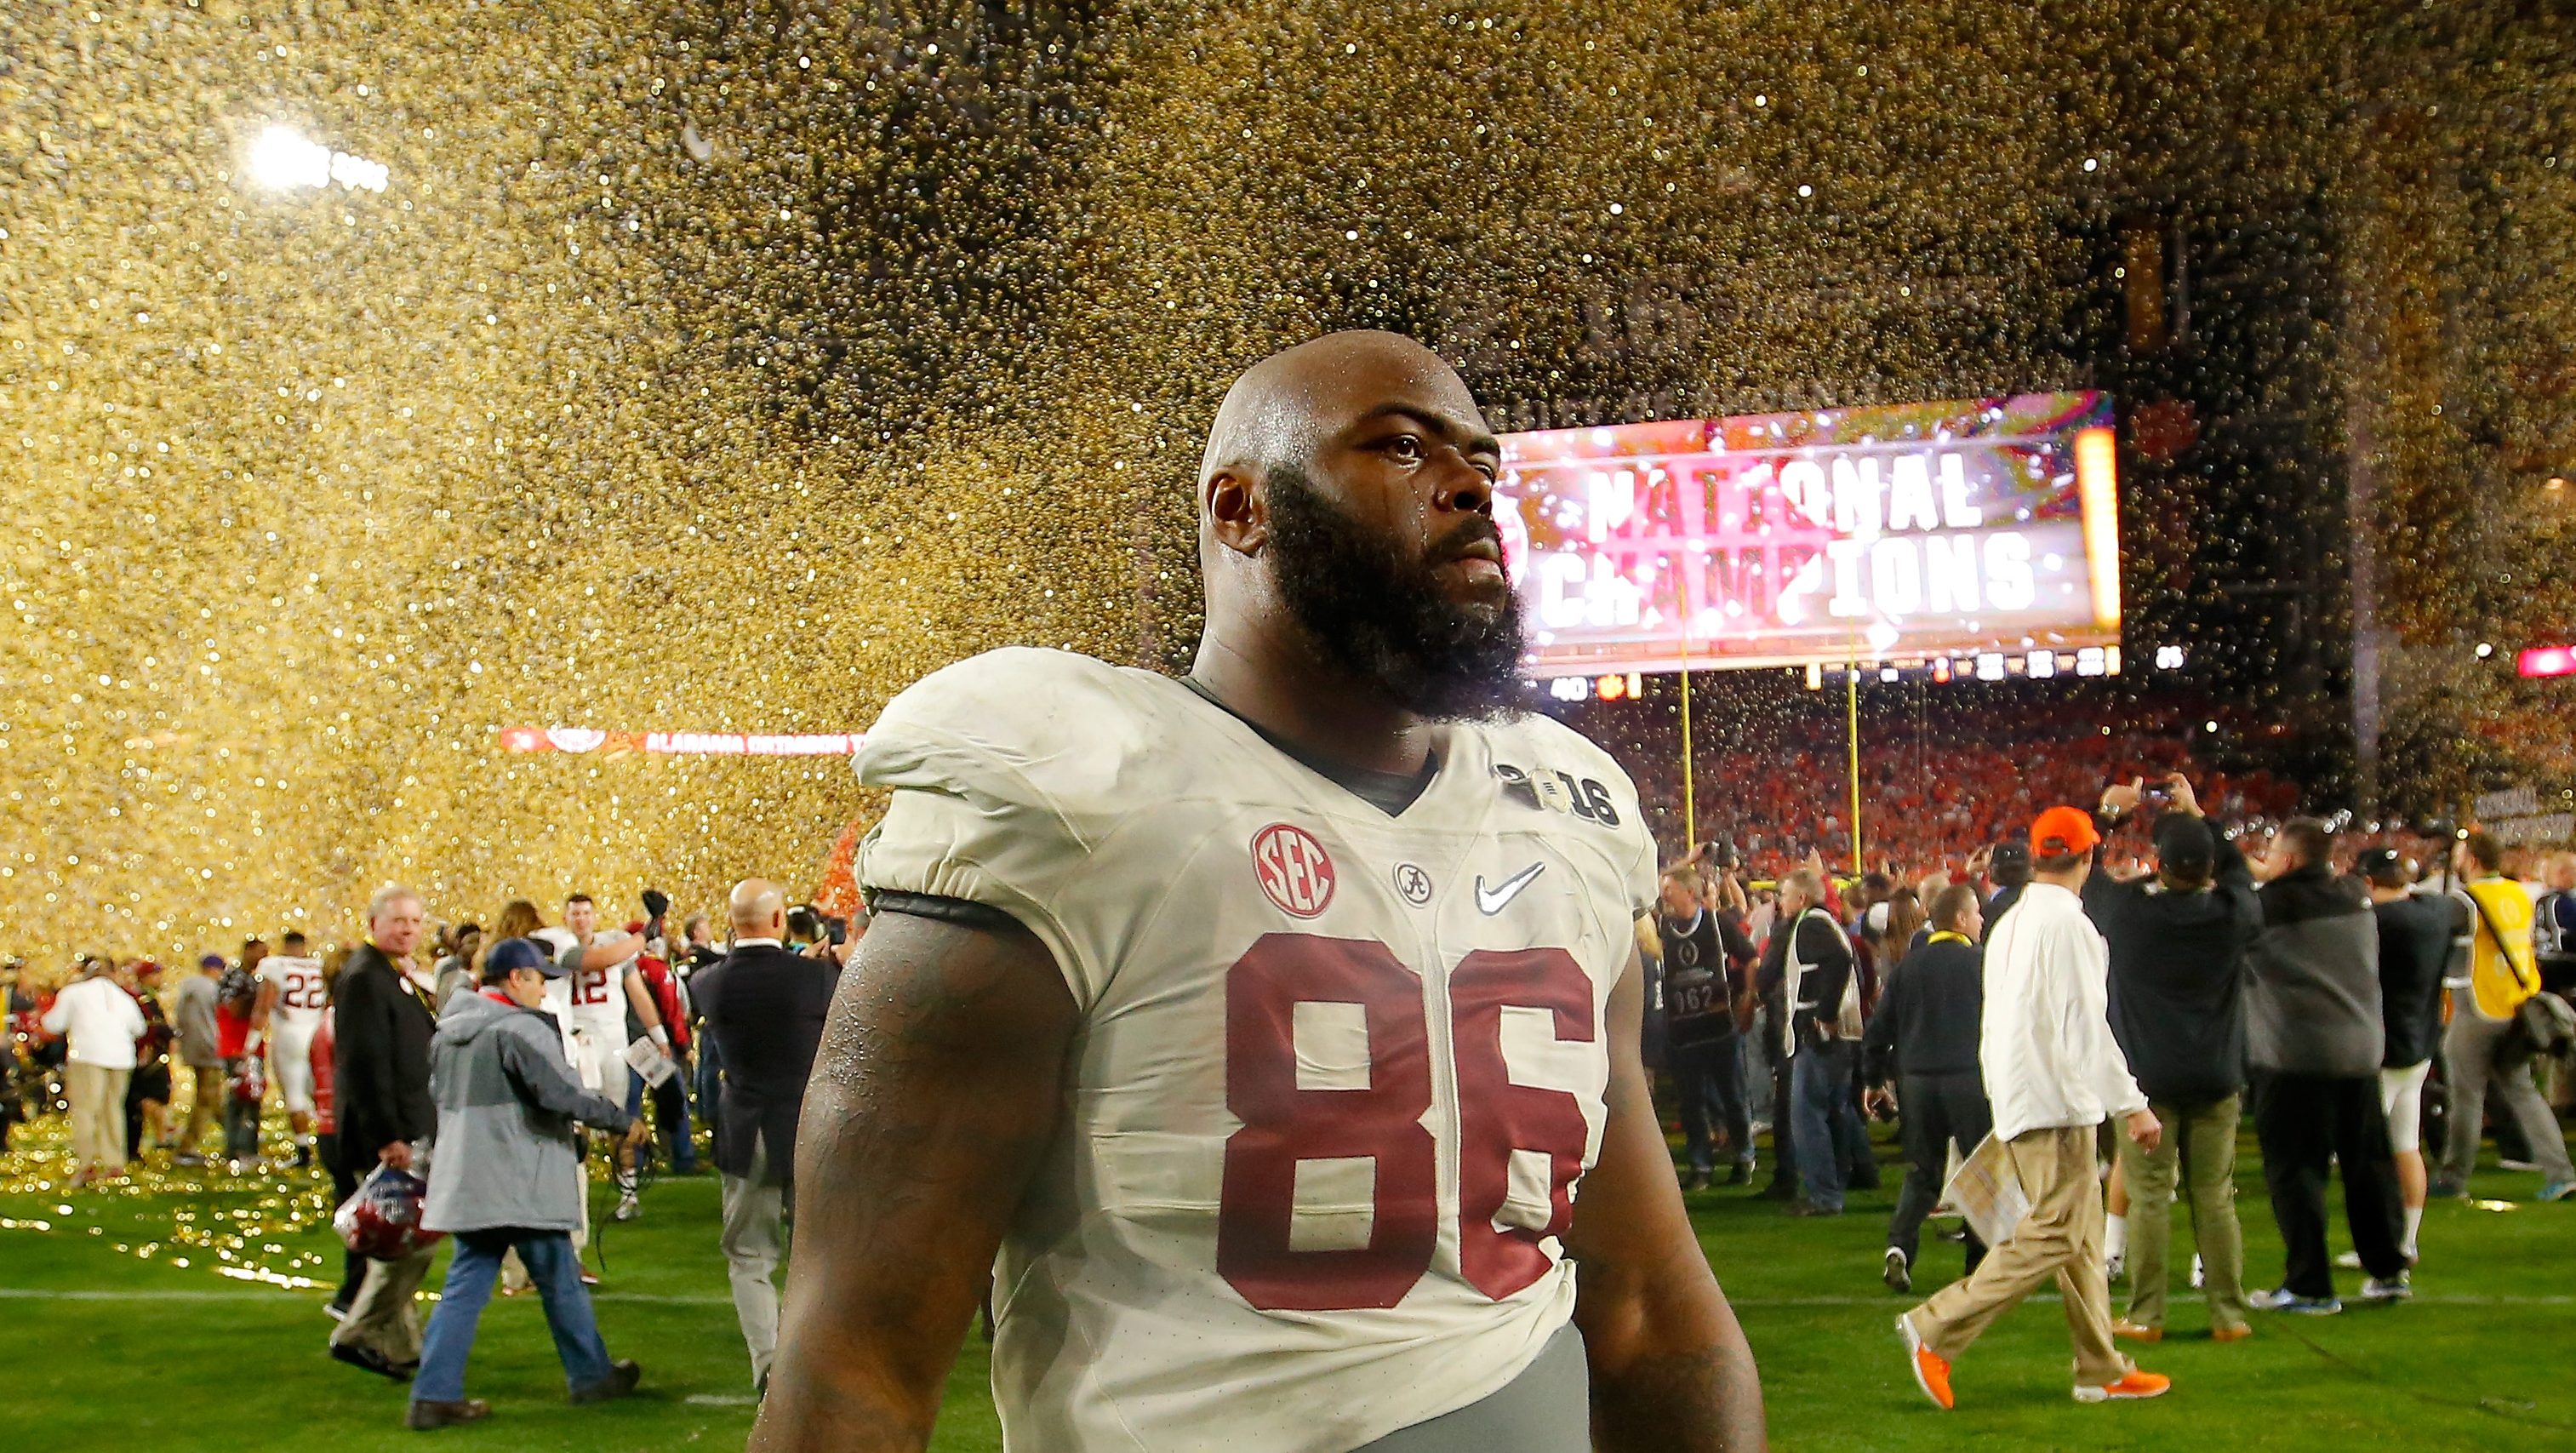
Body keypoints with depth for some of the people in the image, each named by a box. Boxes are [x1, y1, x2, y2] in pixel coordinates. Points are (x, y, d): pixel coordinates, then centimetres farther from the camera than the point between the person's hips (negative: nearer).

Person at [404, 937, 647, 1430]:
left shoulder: (448, 1031, 13)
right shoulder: (521, 1028, -15)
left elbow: (437, 1096, 23)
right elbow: (562, 1093, -22)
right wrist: (622, 1121, -12)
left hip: (465, 1182, 7)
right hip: (522, 1186, -7)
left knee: (465, 1287, 8)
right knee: (561, 1283, 7)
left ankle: (434, 1395, 2)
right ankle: (592, 1376, 20)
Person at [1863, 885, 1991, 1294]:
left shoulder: (1909, 966, 8)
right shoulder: (1983, 963, -3)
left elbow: (1880, 1025, 9)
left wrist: (1874, 1077, 18)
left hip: (1916, 1080, 4)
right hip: (1968, 1079, -4)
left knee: (1920, 1172, 10)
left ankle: (1899, 1247, -9)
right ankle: (1981, 1260, 7)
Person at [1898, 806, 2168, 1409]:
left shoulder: (2008, 924, 13)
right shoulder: (2068, 923, -14)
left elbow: (1993, 1021, 17)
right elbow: (2088, 1024, -18)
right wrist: (2133, 1105, -16)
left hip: (2018, 1100, 10)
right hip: (2057, 1099, -9)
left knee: (2081, 1234, 13)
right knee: (2052, 1235, -7)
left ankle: (2102, 1370, 16)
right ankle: (1937, 1330, -10)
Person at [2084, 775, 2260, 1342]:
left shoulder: (2127, 909, -10)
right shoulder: (2233, 913, -5)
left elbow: (2084, 875, 9)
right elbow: (2240, 871, 18)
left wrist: (2109, 812, 20)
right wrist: (2198, 816, 24)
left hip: (2148, 1077, -2)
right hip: (2217, 1077, 2)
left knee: (2149, 1197, 1)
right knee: (2215, 1198, 7)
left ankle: (2145, 1315, 3)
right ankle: (2229, 1312, 10)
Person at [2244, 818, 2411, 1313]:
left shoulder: (2272, 904, -11)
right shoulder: (2354, 897, 7)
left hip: (2294, 1054, -6)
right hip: (2362, 1047, 6)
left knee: (2295, 1168, 0)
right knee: (2367, 1161, 15)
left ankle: (2310, 1286, 0)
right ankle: (2387, 1272, 24)